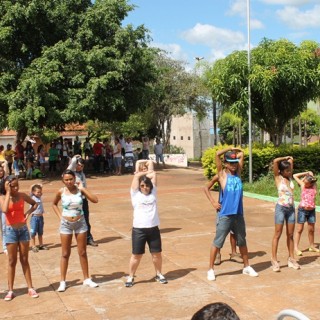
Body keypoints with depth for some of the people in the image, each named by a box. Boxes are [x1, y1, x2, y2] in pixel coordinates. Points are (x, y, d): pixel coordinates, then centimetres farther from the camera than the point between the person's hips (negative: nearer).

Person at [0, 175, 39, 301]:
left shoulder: (22, 195, 0)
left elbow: (35, 204, 16)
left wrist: (28, 212, -3)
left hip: (23, 229, 2)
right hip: (10, 230, -2)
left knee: (24, 260, 9)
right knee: (12, 261, 4)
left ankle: (30, 288, 13)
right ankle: (10, 290, 11)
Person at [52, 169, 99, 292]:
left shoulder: (80, 189, -8)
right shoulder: (61, 192, -7)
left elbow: (95, 200, -19)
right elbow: (54, 204, 12)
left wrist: (82, 188, -19)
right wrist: (60, 216, 0)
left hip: (80, 223, 1)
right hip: (66, 224, 0)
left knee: (82, 252, 9)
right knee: (65, 254, 5)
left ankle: (86, 279, 21)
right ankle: (63, 281, 13)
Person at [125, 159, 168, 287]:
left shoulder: (153, 193, 7)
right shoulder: (135, 194, 0)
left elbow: (153, 174, 5)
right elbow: (137, 175, -5)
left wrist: (149, 170, 18)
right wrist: (146, 172, 8)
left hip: (153, 228, 3)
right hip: (139, 229, -3)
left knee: (157, 253, 11)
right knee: (136, 255, 4)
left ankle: (158, 274, 30)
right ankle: (130, 277, 18)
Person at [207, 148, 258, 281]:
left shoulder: (238, 172, 9)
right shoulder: (222, 174, -3)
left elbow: (241, 154, 16)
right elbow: (217, 154, -12)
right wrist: (230, 149, 0)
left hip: (238, 214, 5)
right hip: (225, 215, -5)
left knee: (242, 242, 17)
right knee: (217, 242, 1)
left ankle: (246, 267, 31)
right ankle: (211, 269, 11)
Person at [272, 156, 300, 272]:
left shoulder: (290, 177, 8)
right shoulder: (278, 178, -6)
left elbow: (291, 161, 19)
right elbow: (275, 161, -18)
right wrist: (285, 158, -5)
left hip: (291, 208, 5)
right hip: (281, 208, -5)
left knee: (290, 235, 10)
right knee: (277, 234, -2)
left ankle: (291, 259, 17)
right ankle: (274, 260, 1)